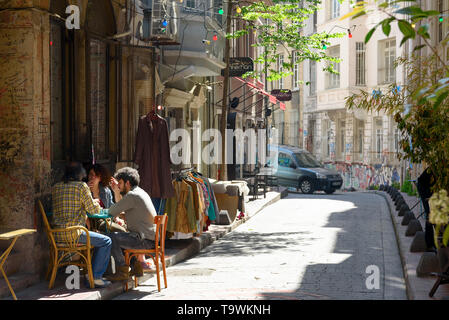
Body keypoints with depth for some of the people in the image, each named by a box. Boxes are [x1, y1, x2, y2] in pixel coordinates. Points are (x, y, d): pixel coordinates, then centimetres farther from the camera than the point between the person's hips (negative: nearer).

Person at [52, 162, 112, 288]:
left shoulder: (55, 188, 12)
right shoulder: (81, 186, -7)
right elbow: (93, 210, -3)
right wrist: (96, 203, 21)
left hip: (57, 234, 8)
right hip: (73, 233, -8)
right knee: (106, 241, 6)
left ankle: (90, 272, 29)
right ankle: (96, 277, 2)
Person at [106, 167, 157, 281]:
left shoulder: (132, 195, -16)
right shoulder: (140, 192, 17)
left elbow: (112, 212, -14)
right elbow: (120, 208, 27)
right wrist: (116, 191, 18)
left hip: (145, 240, -10)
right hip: (151, 237, 10)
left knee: (111, 237, -15)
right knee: (120, 237, 26)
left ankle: (122, 271, -9)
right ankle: (136, 266, 24)